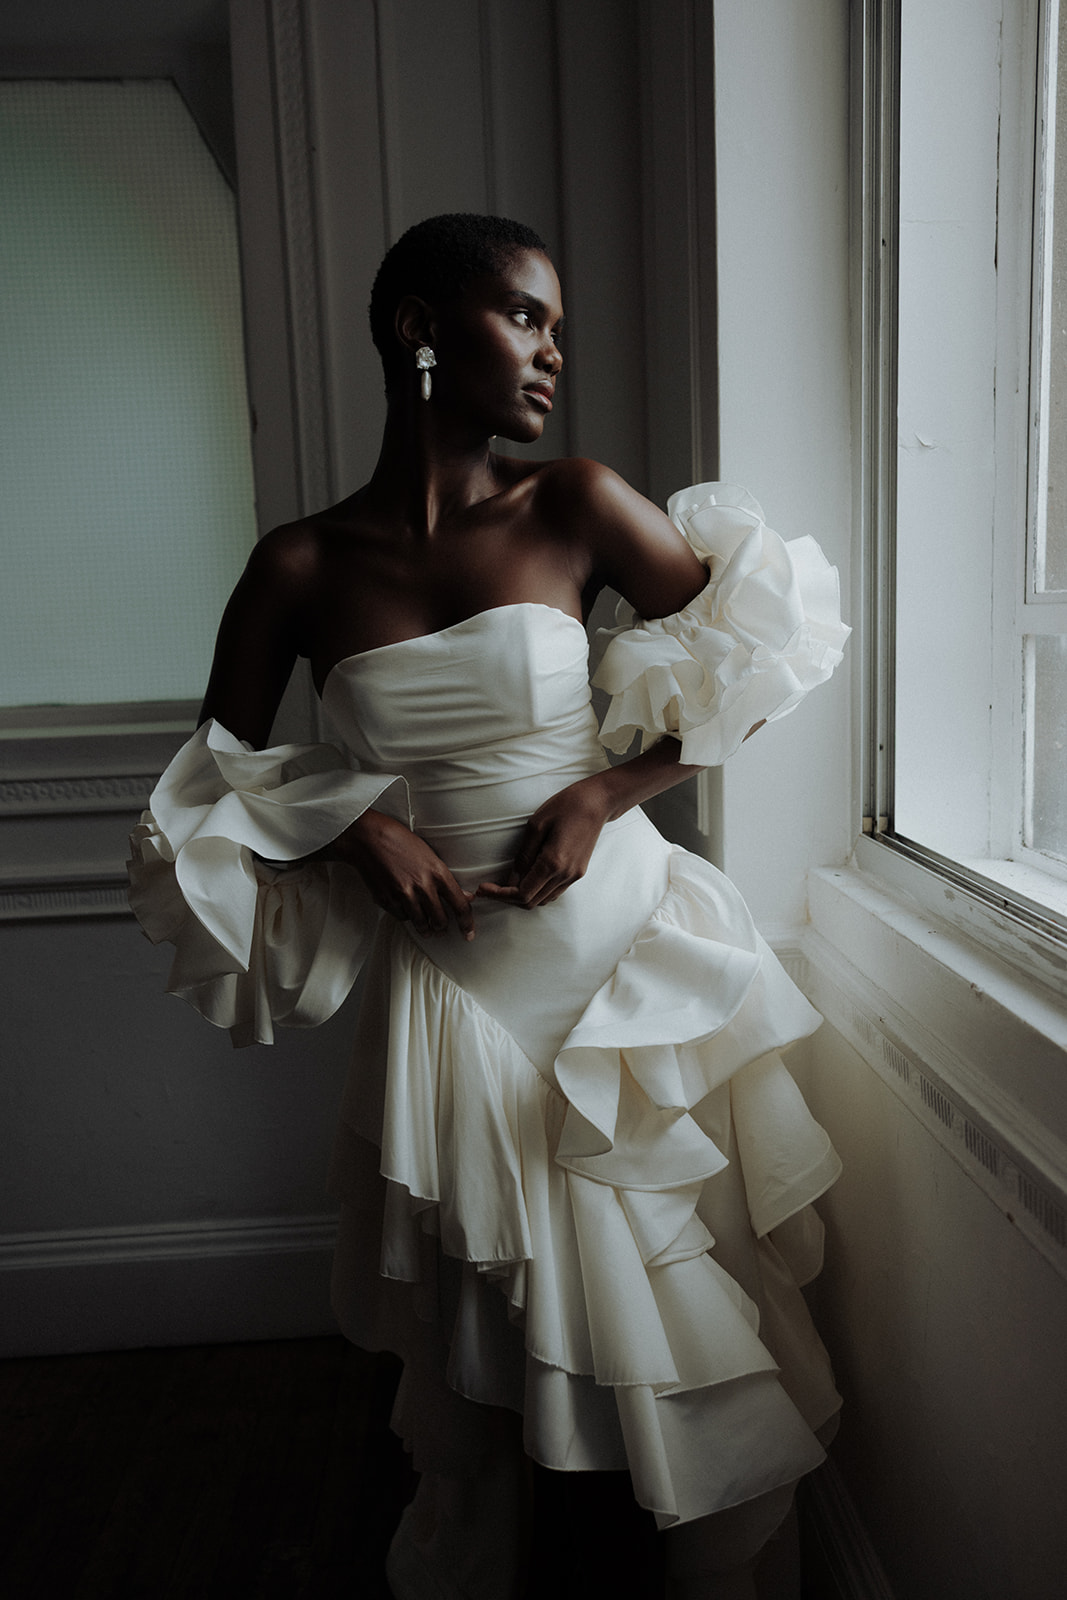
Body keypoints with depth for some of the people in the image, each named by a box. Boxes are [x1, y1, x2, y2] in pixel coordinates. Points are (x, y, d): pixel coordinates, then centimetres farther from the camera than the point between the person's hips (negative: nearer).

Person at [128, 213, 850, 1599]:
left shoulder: (576, 506, -4)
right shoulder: (301, 567, -3)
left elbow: (754, 656, 0)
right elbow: (214, 781, 5)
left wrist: (602, 797, -10)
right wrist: (358, 826, -11)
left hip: (625, 944, 1)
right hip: (456, 978, 0)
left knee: (662, 1273, 13)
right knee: (501, 1307, 13)